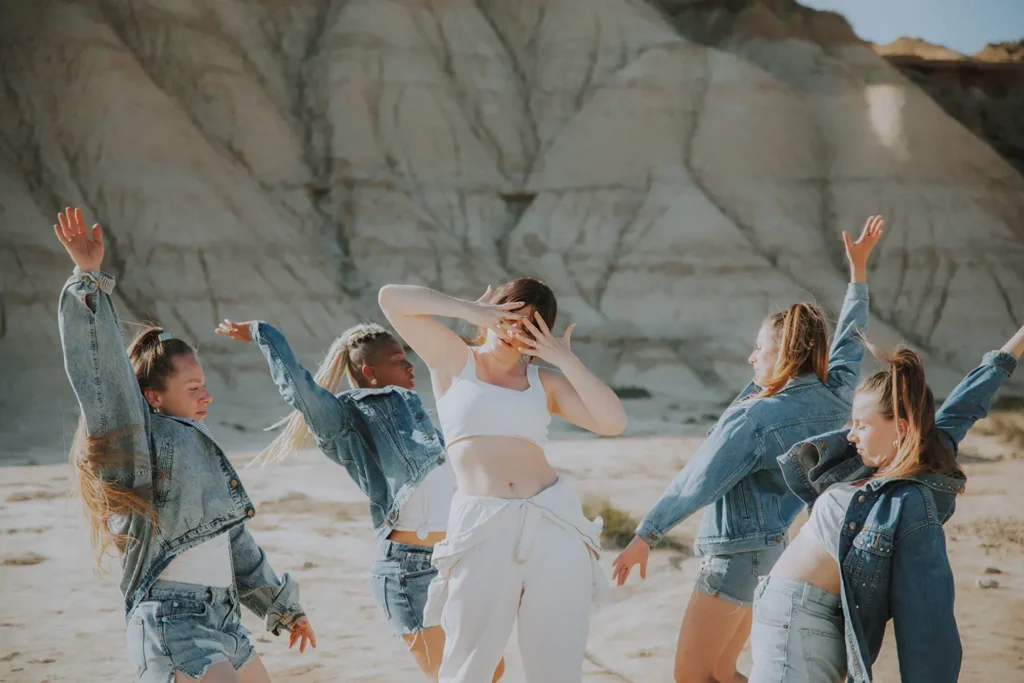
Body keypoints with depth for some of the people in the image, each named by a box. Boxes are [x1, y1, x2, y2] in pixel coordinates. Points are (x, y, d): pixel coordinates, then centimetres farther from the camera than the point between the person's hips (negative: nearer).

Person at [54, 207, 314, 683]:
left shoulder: (197, 447, 18)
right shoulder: (138, 441, -6)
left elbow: (234, 543, 26)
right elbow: (101, 367, -21)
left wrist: (283, 607, 30)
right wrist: (88, 278, -27)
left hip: (222, 622, 9)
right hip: (174, 627, -9)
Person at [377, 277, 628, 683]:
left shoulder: (545, 383, 14)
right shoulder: (452, 360, 10)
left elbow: (613, 422, 0)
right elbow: (391, 298, 1)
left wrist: (564, 359, -3)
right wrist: (470, 311, -2)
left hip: (554, 524, 3)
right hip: (482, 532, -2)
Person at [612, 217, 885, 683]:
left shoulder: (754, 418, -21)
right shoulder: (834, 399, 0)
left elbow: (696, 482, -18)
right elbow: (849, 338, 17)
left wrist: (645, 536, -11)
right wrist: (858, 268, 27)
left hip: (737, 553, -9)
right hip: (777, 547, 9)